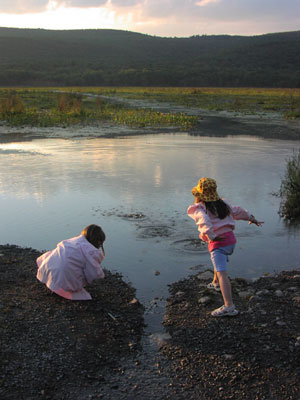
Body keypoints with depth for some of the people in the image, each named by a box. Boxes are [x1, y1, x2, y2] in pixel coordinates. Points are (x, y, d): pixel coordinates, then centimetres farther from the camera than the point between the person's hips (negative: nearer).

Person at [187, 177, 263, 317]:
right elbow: (237, 211, 21)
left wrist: (211, 236, -25)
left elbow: (204, 221, -26)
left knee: (222, 273, -15)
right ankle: (215, 283, 57)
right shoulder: (222, 204, 12)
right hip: (231, 239, 8)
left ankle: (229, 306, -24)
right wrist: (252, 218, 32)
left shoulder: (199, 208, -7)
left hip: (218, 243, -8)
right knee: (218, 264, 34)